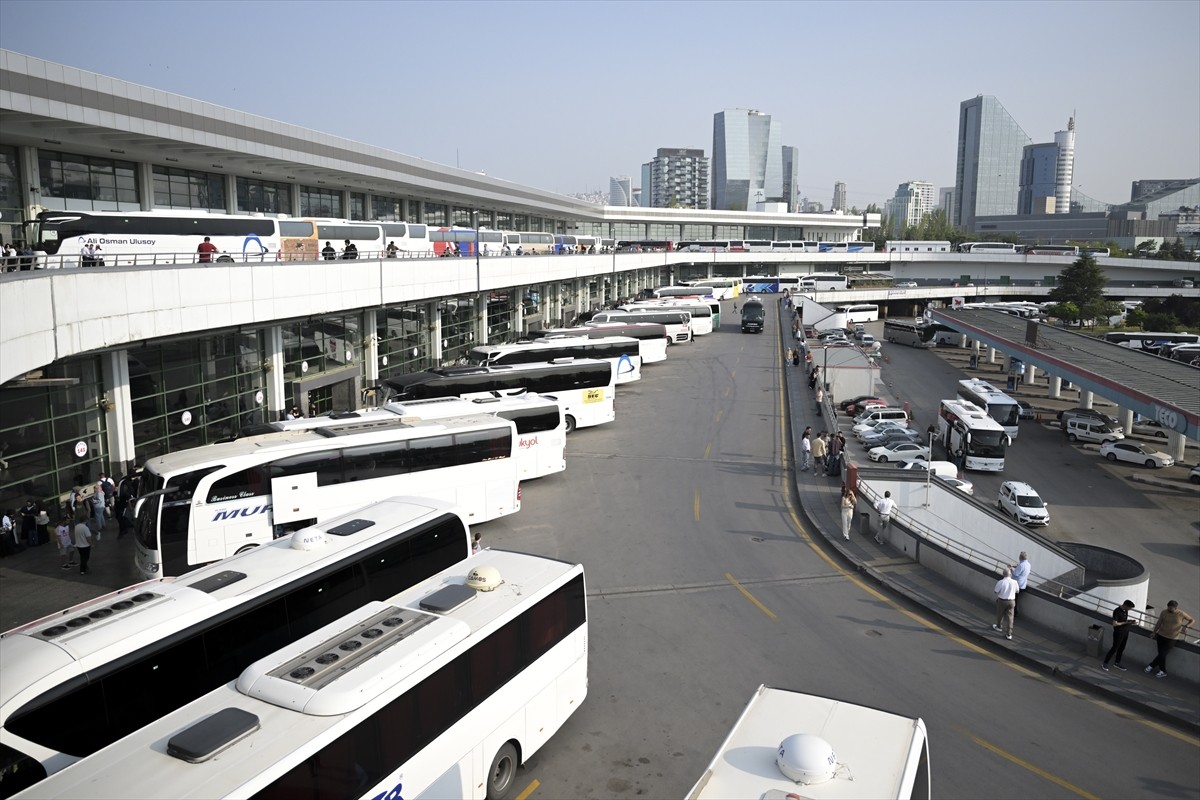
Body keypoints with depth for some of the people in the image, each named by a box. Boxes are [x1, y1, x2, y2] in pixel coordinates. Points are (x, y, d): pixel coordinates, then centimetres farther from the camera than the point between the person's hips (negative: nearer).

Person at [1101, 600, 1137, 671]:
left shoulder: (1125, 610, 2)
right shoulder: (1117, 611, -22)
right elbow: (1115, 624, -23)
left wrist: (1130, 621, -4)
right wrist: (1126, 622, -22)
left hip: (1125, 632, 8)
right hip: (1118, 633, -8)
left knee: (1121, 648, 17)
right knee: (1114, 648, -1)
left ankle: (1117, 663, 32)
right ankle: (1104, 663, 10)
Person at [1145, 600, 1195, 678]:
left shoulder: (1182, 614, -10)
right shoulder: (1164, 612, -4)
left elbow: (1193, 621, 2)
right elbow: (1159, 623, 5)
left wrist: (1186, 626, -16)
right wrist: (1154, 633, 10)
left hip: (1172, 639, -2)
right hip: (1161, 635, 2)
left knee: (1162, 654, -6)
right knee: (1161, 654, 5)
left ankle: (1151, 666, 14)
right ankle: (1163, 671, 19)